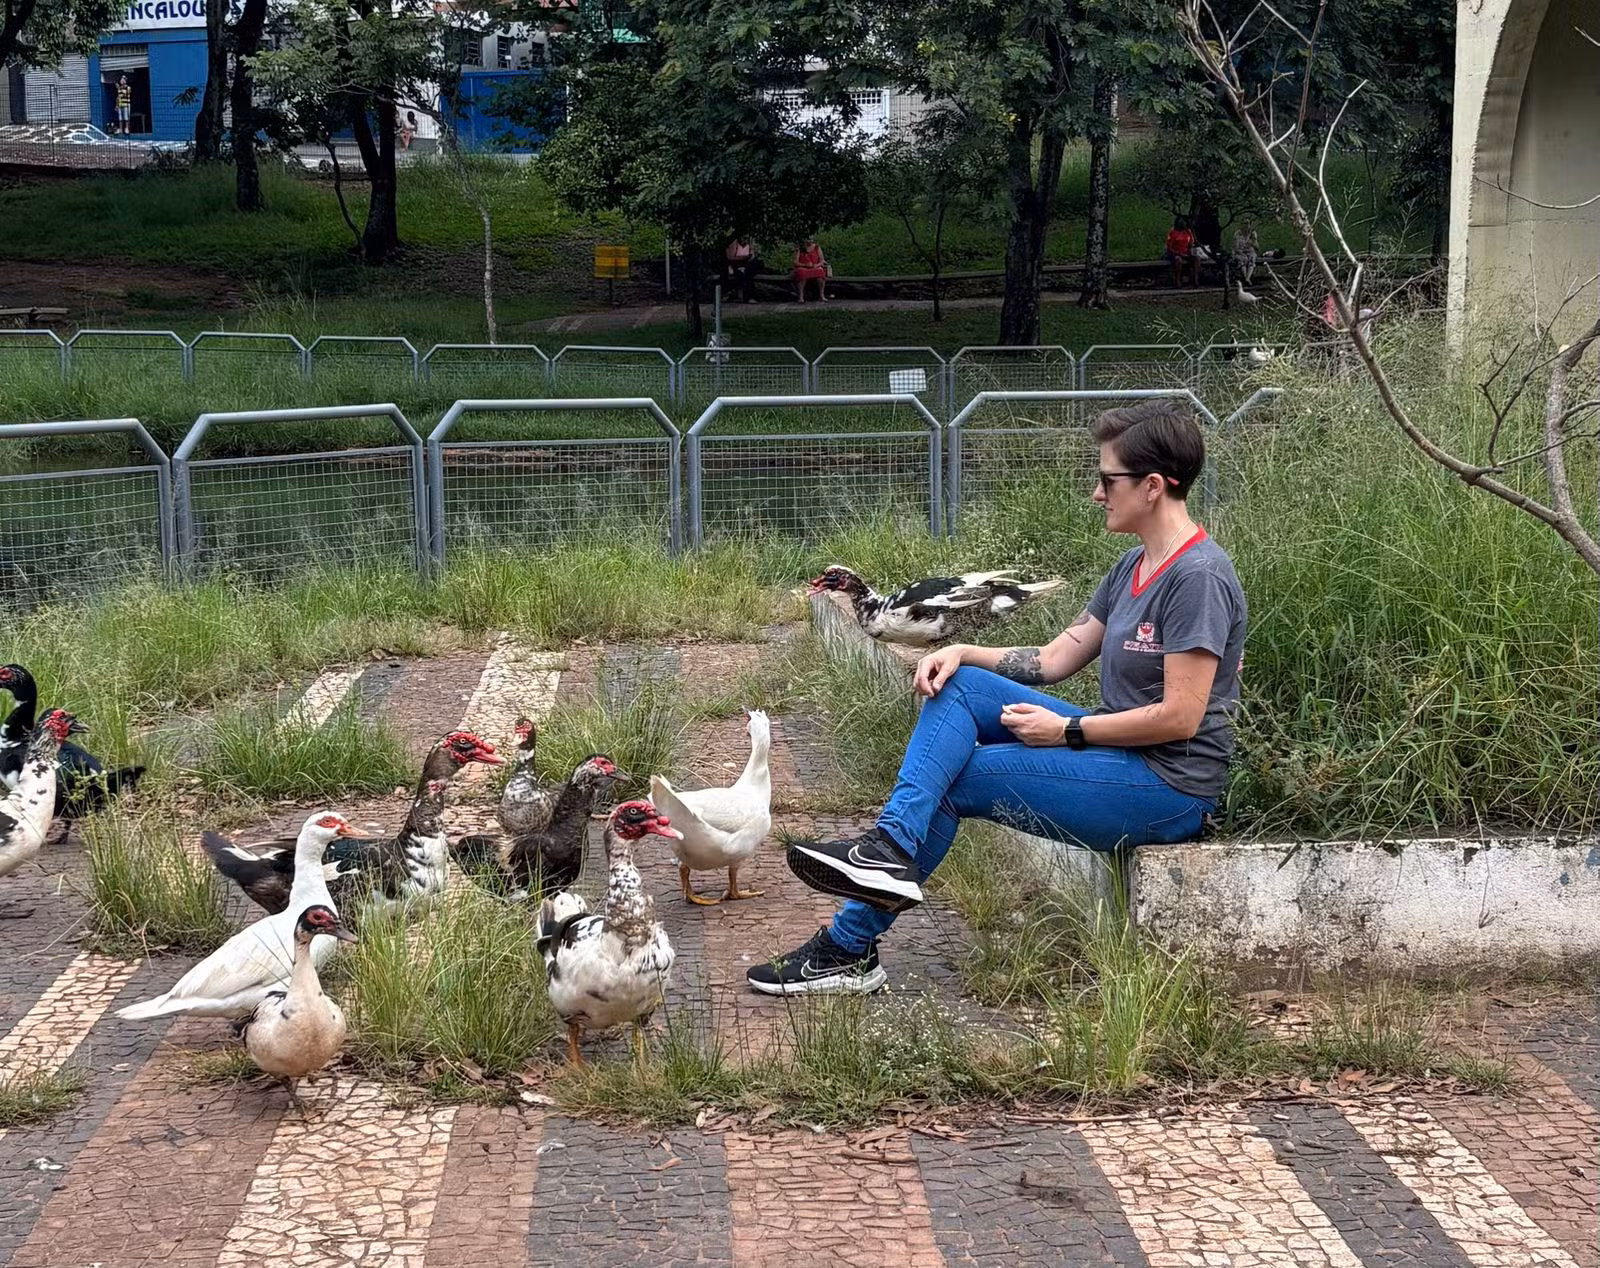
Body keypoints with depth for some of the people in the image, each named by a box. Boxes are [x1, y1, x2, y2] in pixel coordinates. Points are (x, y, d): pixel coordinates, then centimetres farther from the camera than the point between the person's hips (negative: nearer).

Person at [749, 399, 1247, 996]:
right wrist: (962, 652, -1)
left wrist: (1066, 730, -13)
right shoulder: (1134, 566, 13)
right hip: (1120, 756, 9)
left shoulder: (1198, 576, -18)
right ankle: (891, 843, -16)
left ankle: (851, 945, -4)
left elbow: (1180, 719, -21)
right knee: (955, 684, -5)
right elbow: (1054, 660, 15)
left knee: (951, 778, -10)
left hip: (1170, 788, -9)